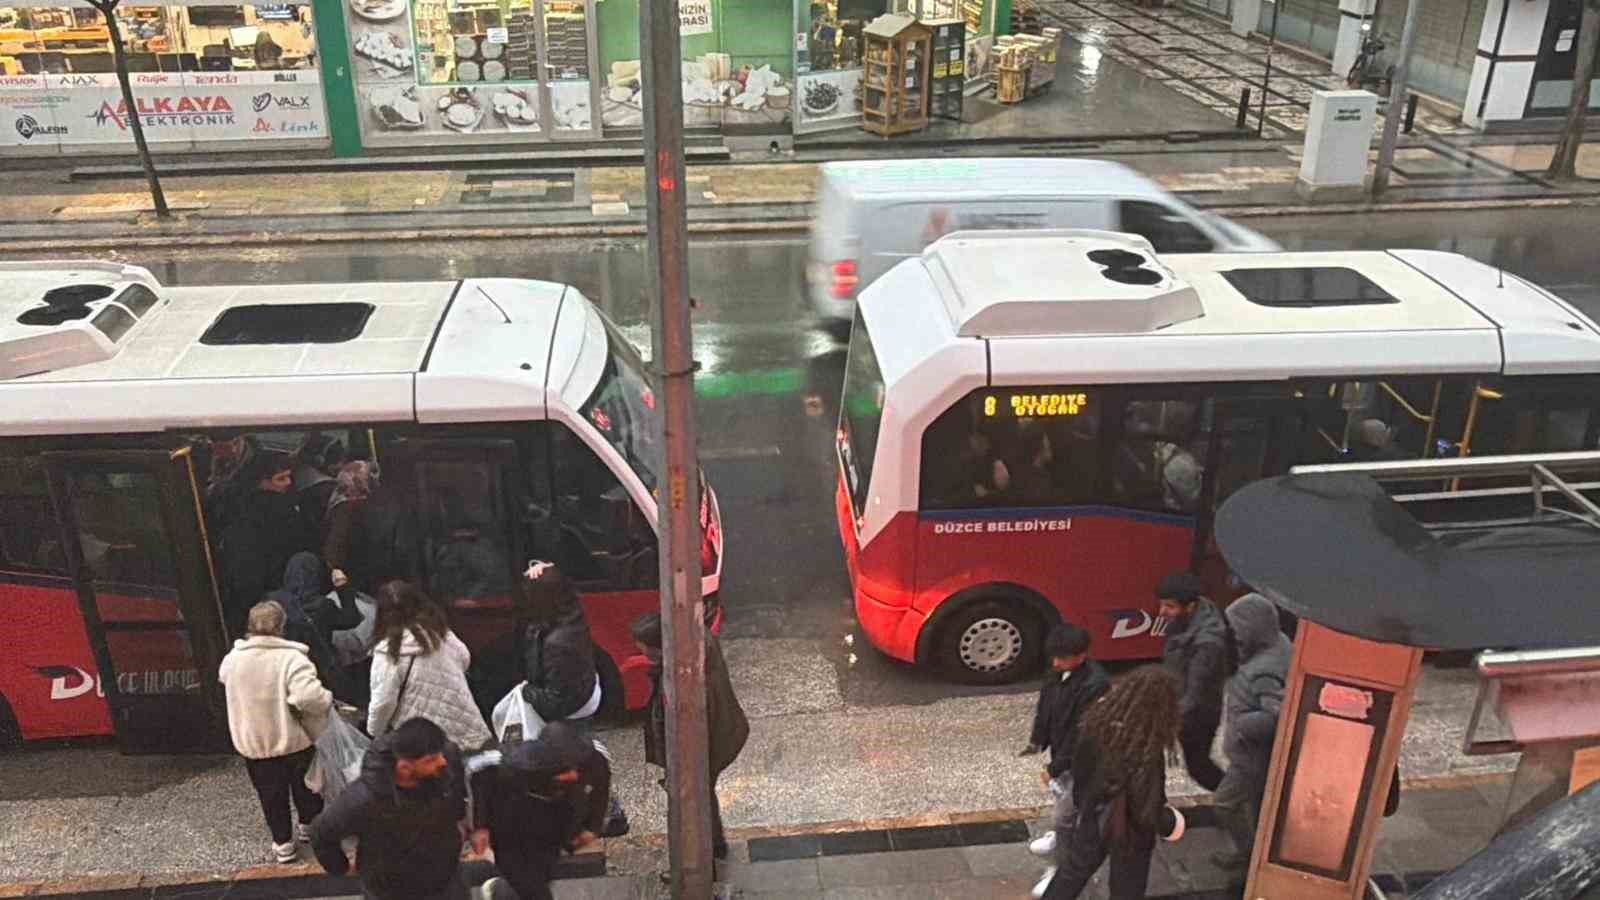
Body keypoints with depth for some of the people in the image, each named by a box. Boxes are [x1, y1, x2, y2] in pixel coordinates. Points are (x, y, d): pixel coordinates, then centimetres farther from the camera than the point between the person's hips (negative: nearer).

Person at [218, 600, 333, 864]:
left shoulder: (232, 659, -8)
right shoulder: (292, 658, -23)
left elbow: (223, 680, 16)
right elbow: (309, 696, -35)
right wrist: (328, 699, -15)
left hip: (252, 743, 2)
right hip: (294, 739, -2)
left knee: (271, 795, 15)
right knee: (304, 785, 21)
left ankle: (283, 844, 20)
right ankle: (309, 826, 38)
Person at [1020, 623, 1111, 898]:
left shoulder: (1095, 685, -33)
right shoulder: (1059, 671, -8)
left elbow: (1082, 733, -28)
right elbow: (1045, 705, 7)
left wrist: (1055, 767, -22)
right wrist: (1036, 742, 1)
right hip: (1061, 750, 8)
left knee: (1063, 815, -1)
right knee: (1062, 793, 29)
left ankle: (1061, 869, 18)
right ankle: (1062, 837, 55)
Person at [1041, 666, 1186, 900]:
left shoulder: (1098, 721, -20)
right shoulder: (1147, 753, -37)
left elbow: (1078, 768, -4)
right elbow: (1147, 813, -27)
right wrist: (1168, 825, -5)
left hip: (1092, 818, 4)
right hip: (1129, 832, -4)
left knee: (1075, 869, 28)